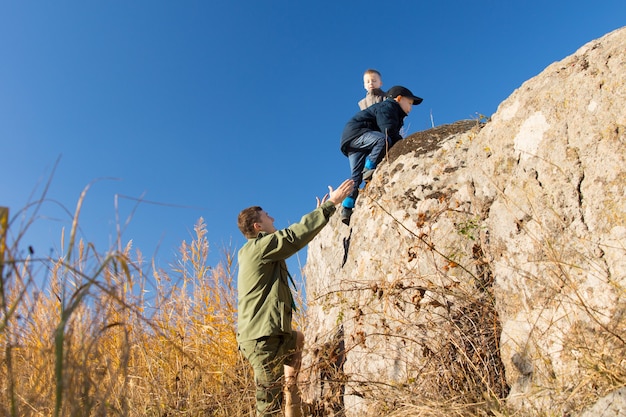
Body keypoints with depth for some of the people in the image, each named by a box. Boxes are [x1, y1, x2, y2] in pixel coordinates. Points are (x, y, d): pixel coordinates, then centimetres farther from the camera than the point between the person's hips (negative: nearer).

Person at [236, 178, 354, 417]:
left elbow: (293, 238, 24)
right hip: (262, 337, -11)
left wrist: (319, 213, 27)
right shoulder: (260, 246, -12)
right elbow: (297, 234, -15)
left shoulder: (257, 250, 18)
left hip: (265, 334, 11)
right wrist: (331, 204, -7)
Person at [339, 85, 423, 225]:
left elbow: (393, 135, 23)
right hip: (355, 133, -10)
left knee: (356, 175, 1)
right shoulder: (388, 106, -4)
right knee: (383, 140, -33)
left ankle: (347, 208, -4)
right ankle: (368, 170, -27)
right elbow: (388, 131, -17)